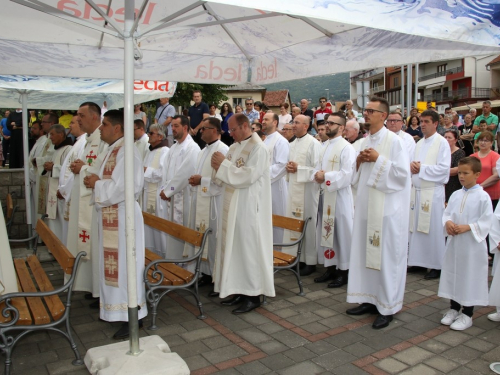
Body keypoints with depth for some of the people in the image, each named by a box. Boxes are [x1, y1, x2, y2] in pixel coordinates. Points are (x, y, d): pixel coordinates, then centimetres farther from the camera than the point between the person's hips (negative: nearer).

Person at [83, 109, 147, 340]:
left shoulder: (126, 151, -17)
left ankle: (131, 316, 8)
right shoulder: (113, 150, 15)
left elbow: (122, 186, -24)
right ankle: (115, 309, 30)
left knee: (123, 264, -3)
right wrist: (95, 181, 3)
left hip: (122, 215, -10)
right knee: (112, 264, 16)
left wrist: (97, 183, -11)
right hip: (110, 215, 10)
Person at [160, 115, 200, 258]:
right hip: (170, 197, 8)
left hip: (183, 198, -8)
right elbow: (166, 170, 13)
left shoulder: (192, 148, -10)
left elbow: (184, 174, -17)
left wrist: (167, 191, -13)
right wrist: (164, 189, -2)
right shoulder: (173, 147, 16)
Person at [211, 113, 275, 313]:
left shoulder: (258, 148, -12)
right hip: (233, 206, 8)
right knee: (235, 247, 11)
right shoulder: (234, 147, 14)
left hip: (249, 208, -8)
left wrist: (224, 164, -17)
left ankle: (253, 295, 9)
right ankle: (240, 290, 22)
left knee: (248, 248, -2)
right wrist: (219, 167, -5)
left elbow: (248, 176, -22)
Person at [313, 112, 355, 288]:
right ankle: (330, 268, 23)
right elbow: (318, 167, 16)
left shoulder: (346, 148, -11)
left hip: (340, 197, -8)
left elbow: (346, 175, -20)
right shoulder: (325, 146, 14)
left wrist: (325, 177, -16)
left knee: (341, 233, 0)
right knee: (326, 232, 12)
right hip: (325, 195, 8)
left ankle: (343, 272, 12)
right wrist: (317, 175, -6)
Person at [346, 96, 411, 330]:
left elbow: (403, 173, -16)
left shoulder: (393, 141, -10)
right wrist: (359, 162, 1)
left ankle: (388, 307, 13)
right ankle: (370, 299, 24)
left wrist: (378, 160, -18)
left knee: (386, 256, 0)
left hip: (386, 209, -7)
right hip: (366, 206, 8)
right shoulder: (366, 141, 13)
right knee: (366, 254, 11)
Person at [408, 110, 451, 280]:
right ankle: (418, 261, 19)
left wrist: (421, 168, -14)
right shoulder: (419, 144, 16)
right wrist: (412, 166, -5)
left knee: (433, 229, -2)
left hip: (433, 192, -7)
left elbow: (444, 168, -14)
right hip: (417, 190, 7)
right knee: (416, 227, 9)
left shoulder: (442, 143, -5)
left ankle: (436, 265, 9)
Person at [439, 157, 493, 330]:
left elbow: (486, 221, -12)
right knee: (453, 274, 13)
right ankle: (453, 309, 30)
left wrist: (467, 227, -21)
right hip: (454, 243, 6)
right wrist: (447, 222, -11)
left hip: (472, 245, -5)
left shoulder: (483, 196, -9)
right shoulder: (456, 194, 7)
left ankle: (467, 315, 17)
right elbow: (446, 213, 10)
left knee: (470, 277, 3)